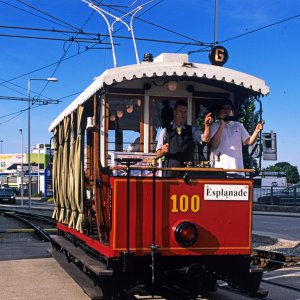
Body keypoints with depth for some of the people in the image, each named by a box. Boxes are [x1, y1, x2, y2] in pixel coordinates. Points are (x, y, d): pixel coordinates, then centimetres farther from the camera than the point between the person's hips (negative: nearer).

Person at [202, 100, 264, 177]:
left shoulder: (238, 126, 18)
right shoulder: (214, 126, 6)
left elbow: (249, 141, 8)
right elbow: (213, 145, -8)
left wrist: (257, 131, -11)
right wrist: (221, 125, -11)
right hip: (219, 168, -3)